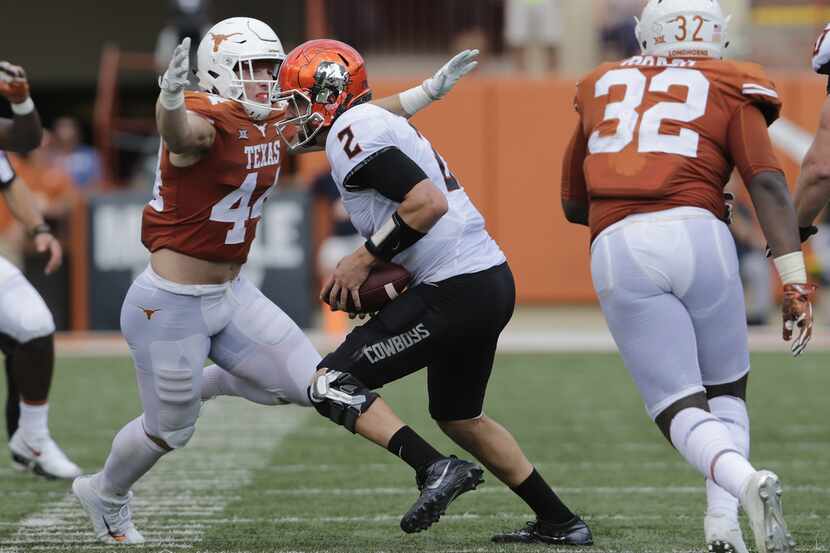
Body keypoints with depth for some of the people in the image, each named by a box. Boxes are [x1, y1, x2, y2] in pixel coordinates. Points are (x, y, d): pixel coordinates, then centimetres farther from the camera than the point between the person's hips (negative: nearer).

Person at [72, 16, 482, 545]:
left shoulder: (274, 125, 2)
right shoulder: (205, 122, -24)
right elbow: (179, 130, -49)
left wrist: (430, 90, 9)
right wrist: (170, 101, -72)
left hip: (231, 294, 8)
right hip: (171, 304, -8)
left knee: (308, 385, 2)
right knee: (171, 429, 8)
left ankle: (197, 384, 26)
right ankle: (105, 496, 40)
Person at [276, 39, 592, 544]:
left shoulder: (352, 132, -11)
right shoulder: (382, 126, 20)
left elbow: (429, 203, -21)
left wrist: (364, 260, -12)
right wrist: (378, 274, 13)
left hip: (458, 290, -10)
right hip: (493, 280, 10)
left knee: (333, 385, -6)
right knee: (458, 416, 26)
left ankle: (435, 469, -18)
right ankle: (560, 523, 28)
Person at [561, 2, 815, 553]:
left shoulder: (601, 86, 24)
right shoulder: (728, 89, 14)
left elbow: (574, 204, 31)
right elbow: (767, 184, -1)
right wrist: (795, 282, -5)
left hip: (617, 251, 1)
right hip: (696, 236, -1)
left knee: (679, 409, -1)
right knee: (726, 392, 19)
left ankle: (746, 483, -30)